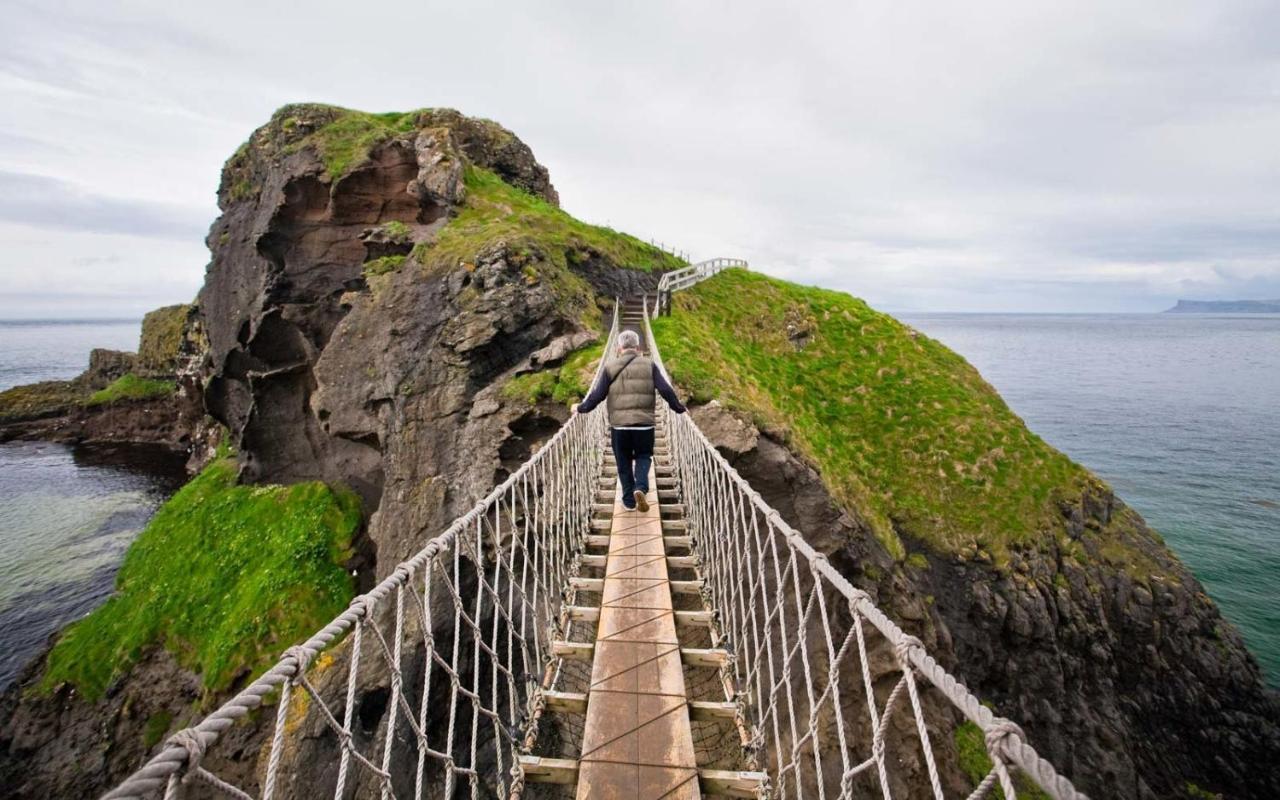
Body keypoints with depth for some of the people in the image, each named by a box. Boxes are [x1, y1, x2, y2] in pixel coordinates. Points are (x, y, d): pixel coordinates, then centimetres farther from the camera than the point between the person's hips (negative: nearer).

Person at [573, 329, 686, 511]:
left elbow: (597, 394, -2)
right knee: (643, 457, 18)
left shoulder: (610, 367, 1)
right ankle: (641, 488, -6)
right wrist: (678, 407, 10)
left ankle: (629, 500, 20)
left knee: (624, 463, 15)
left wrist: (581, 408, 12)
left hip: (618, 424, 0)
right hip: (644, 423, 0)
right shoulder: (649, 365, 2)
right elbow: (665, 390, -3)